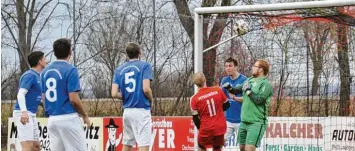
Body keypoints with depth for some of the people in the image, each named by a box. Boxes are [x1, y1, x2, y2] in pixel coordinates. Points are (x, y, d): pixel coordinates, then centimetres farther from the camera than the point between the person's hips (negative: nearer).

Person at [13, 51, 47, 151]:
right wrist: (24, 112, -36)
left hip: (31, 115, 10)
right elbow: (20, 94, -23)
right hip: (24, 114, -10)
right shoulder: (30, 75, -12)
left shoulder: (36, 76, 17)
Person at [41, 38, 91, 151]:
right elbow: (73, 99, -14)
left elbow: (45, 97, 14)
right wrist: (85, 116, 0)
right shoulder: (70, 70, -11)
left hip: (52, 119, 7)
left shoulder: (45, 71, 10)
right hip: (68, 119, -7)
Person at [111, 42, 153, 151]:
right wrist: (151, 100, 4)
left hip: (127, 111, 6)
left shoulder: (119, 70, 10)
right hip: (141, 110, -6)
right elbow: (146, 89, -15)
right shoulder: (145, 66, -4)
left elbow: (114, 93, 1)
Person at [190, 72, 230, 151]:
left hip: (206, 129, -2)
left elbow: (195, 118, -6)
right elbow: (226, 105, 6)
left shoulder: (194, 99, -12)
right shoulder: (218, 90, -6)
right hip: (220, 126, 2)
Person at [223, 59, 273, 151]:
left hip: (256, 123, -8)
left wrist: (248, 90, -11)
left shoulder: (266, 84, -11)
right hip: (244, 121, 8)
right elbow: (237, 90, 19)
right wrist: (229, 88, -1)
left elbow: (258, 100, -21)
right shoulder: (249, 80, 13)